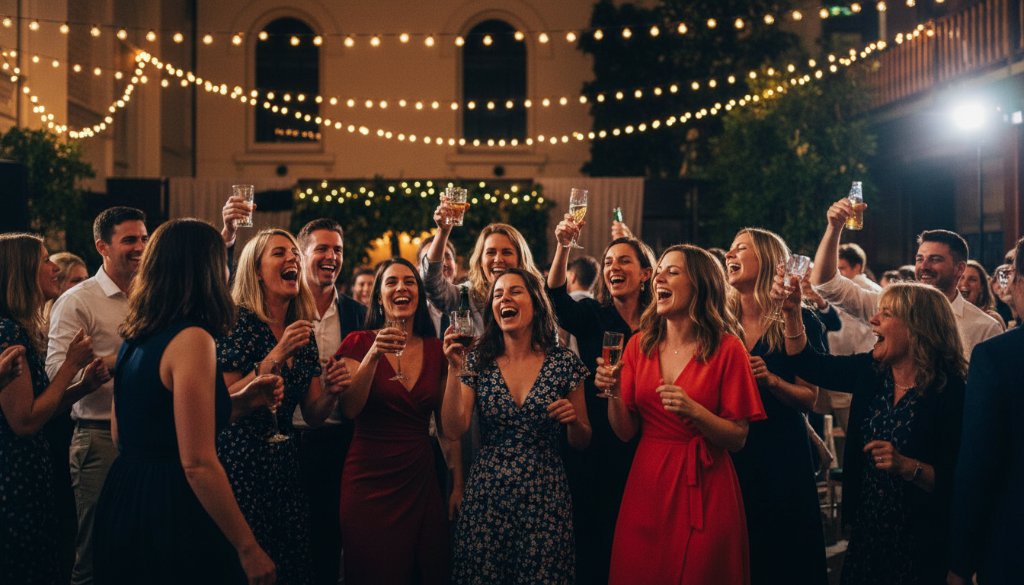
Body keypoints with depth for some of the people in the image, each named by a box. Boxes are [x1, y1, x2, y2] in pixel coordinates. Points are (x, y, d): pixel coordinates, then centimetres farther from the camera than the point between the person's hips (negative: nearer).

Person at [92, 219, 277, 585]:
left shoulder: (136, 338, 9)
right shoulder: (192, 339, -17)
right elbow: (197, 463, -21)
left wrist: (239, 402, 17)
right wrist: (249, 548, -16)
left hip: (123, 499, 9)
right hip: (172, 514, -9)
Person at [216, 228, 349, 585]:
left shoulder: (304, 332, 9)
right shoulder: (238, 320, -9)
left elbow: (313, 415, 12)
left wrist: (331, 391, -9)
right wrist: (276, 356, -21)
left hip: (285, 462, 6)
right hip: (240, 462, -6)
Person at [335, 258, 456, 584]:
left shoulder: (435, 349, 8)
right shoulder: (359, 343, -2)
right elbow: (349, 409, -15)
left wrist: (458, 483, 5)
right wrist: (373, 355, -25)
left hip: (421, 481, 3)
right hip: (370, 481, -3)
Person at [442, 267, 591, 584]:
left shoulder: (564, 362, -1)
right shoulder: (478, 361, 2)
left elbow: (581, 442, 8)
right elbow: (454, 430, -9)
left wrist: (573, 419, -13)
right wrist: (455, 369, -16)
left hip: (545, 498, -1)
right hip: (486, 495, 1)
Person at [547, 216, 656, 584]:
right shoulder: (591, 316, 0)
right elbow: (557, 294, -21)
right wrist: (563, 246, -37)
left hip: (637, 451, 1)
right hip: (591, 447, -1)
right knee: (590, 536, 3)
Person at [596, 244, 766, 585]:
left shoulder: (727, 348, -7)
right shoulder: (640, 345, 5)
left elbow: (737, 438, -8)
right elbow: (626, 432, 5)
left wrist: (693, 411, -23)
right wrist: (613, 393, -13)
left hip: (704, 489, -4)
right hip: (646, 483, 4)